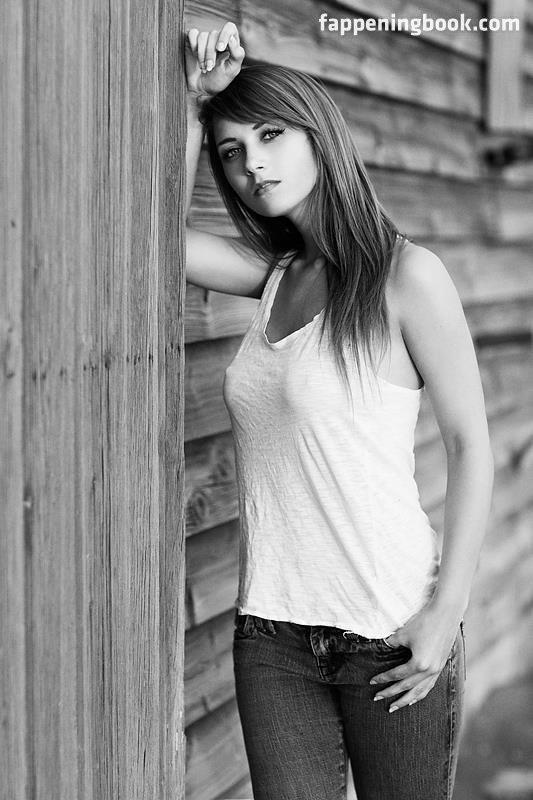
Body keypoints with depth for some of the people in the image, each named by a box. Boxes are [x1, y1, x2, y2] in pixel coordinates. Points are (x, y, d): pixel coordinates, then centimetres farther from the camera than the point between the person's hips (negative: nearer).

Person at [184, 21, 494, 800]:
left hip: (392, 629, -4)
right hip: (273, 630, 5)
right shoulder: (279, 274, 8)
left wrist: (448, 607, -13)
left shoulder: (407, 274, -8)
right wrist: (192, 100, -4)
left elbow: (471, 444, -8)